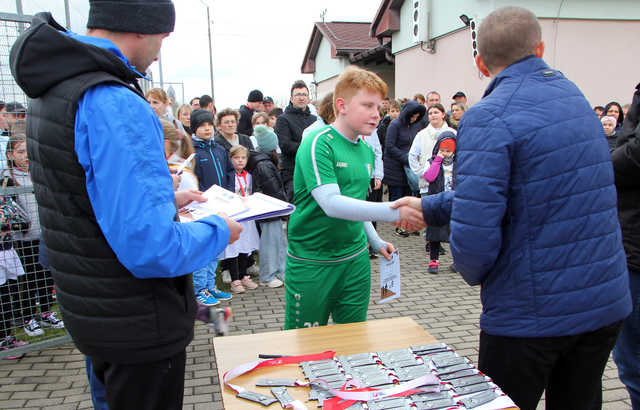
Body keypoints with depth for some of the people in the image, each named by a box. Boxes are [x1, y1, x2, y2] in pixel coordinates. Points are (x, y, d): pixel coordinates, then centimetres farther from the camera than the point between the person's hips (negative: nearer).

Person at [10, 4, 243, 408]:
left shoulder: (52, 91, 4)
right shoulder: (116, 105, -27)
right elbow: (150, 247, -32)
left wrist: (165, 198, 13)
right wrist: (218, 231, -14)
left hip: (91, 311, 9)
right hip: (138, 325, -8)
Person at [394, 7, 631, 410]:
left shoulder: (488, 119, -18)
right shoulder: (574, 96, 8)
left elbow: (473, 233, -26)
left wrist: (476, 274, -2)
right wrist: (429, 206, 15)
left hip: (532, 313, -7)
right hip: (607, 302, 8)